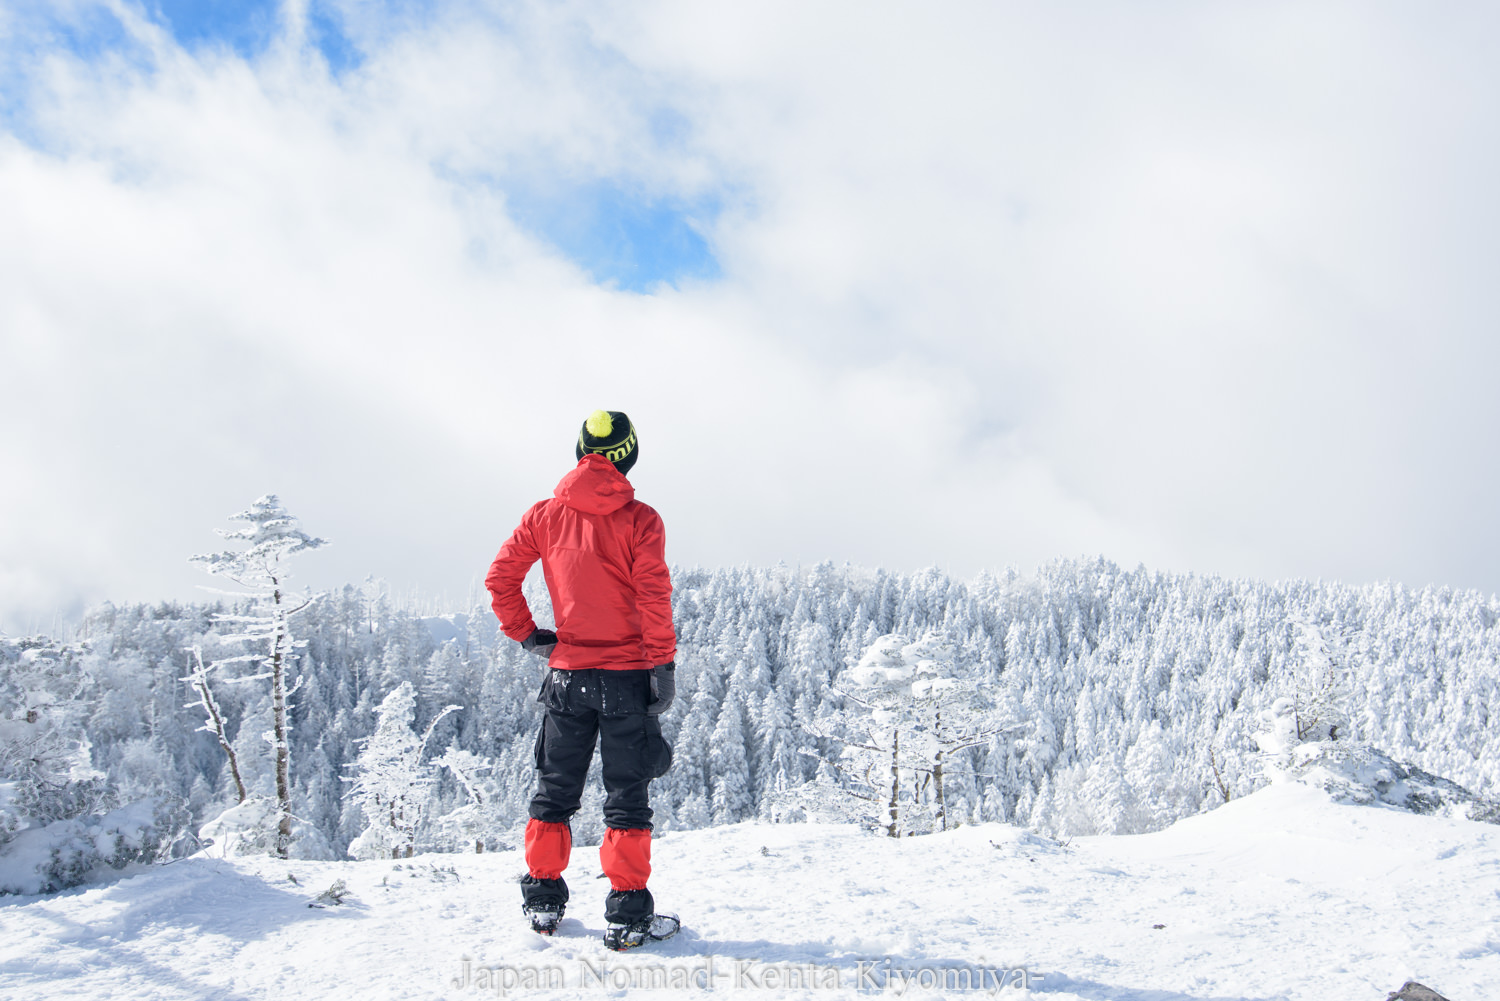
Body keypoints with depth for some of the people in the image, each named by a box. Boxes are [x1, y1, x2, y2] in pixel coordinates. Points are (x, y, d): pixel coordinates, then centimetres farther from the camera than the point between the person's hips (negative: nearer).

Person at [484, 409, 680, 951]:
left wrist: (526, 633, 9)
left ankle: (543, 900, 20)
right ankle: (628, 915, 2)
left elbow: (500, 576, 2)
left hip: (566, 672, 3)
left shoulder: (545, 514, 3)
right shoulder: (639, 520, -8)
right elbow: (654, 598, -12)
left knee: (554, 791, 16)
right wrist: (663, 666, -8)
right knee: (627, 796, 3)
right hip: (627, 675, -3)